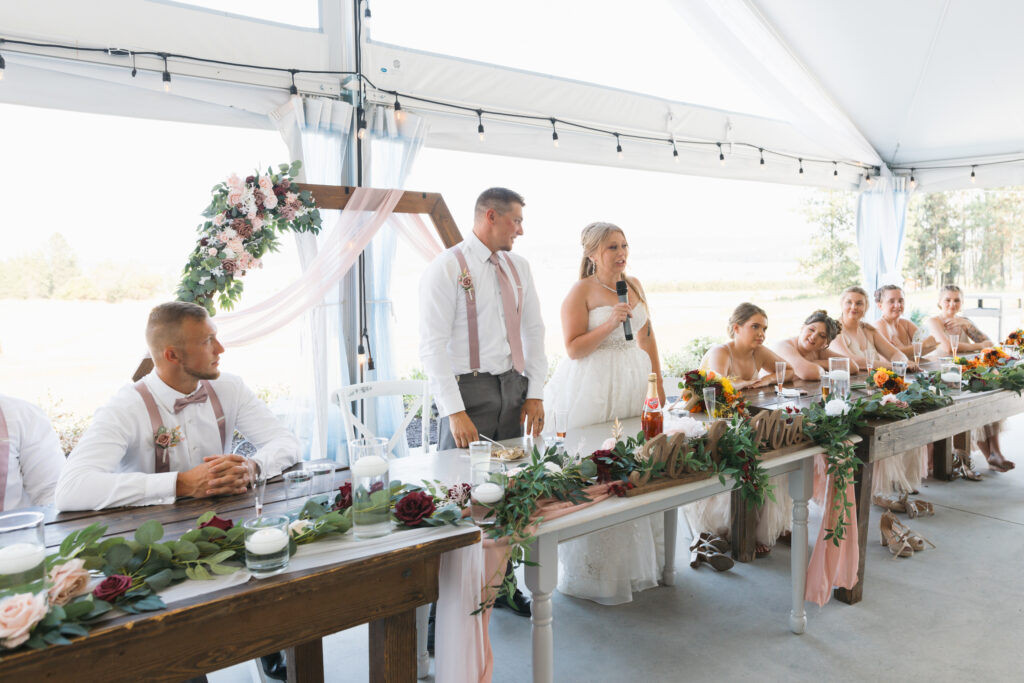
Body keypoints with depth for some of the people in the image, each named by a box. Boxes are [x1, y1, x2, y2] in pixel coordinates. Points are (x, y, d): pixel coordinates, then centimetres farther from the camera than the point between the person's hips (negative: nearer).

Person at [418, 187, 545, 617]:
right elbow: (432, 345, -14)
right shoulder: (447, 268, -8)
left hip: (513, 388, 6)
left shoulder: (517, 267, 12)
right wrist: (454, 412, -19)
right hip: (469, 389, -6)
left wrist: (535, 393, 7)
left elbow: (533, 330, 16)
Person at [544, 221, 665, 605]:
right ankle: (596, 573, 11)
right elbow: (573, 348, -12)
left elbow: (646, 334, 17)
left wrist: (658, 382, 15)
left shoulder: (633, 285, 11)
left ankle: (636, 563, 26)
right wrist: (610, 324, -22)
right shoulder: (580, 292, -7)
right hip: (592, 389, -6)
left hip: (633, 383, 6)